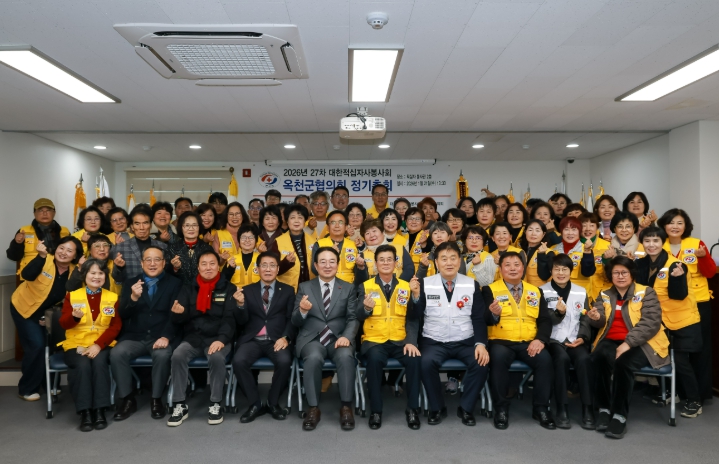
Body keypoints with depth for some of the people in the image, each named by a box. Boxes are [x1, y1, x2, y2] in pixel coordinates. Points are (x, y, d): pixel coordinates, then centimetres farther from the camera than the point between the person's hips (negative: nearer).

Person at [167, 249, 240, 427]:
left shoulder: (229, 289, 4)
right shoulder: (188, 289, 12)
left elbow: (230, 318, -5)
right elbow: (179, 319, 6)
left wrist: (221, 339, -22)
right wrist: (178, 313, -20)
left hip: (218, 338, -2)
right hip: (193, 337, 2)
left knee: (217, 357, -33)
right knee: (177, 355, -27)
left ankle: (215, 404, -16)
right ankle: (180, 405, -14)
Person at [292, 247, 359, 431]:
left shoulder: (348, 288, 11)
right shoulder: (304, 287, 10)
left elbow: (353, 318, 3)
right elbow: (296, 322, 5)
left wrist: (346, 336, -17)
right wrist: (302, 310, -18)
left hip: (339, 338, 1)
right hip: (311, 338, 0)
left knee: (346, 356, -33)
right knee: (314, 358, -34)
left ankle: (346, 407, -19)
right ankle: (313, 408, -20)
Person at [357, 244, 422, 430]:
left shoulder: (406, 286, 8)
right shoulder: (366, 286, 5)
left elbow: (412, 318, 4)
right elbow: (359, 317, -2)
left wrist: (411, 341, -12)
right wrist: (366, 308, -25)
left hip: (400, 341, 1)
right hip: (374, 340, -1)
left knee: (415, 359, -28)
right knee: (374, 359, -33)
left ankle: (412, 409, -8)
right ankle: (376, 410, -15)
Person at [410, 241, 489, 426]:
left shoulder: (472, 285, 6)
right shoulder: (425, 283, 2)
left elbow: (479, 318, 3)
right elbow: (415, 316, -2)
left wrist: (480, 343, -12)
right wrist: (416, 295, -19)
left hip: (465, 342, 1)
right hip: (434, 341, -1)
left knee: (481, 362, -27)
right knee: (426, 362, -31)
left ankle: (466, 408, -2)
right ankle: (437, 408, -4)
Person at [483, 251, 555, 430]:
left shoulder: (535, 291, 15)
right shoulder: (490, 289, 4)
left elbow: (545, 320, 9)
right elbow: (485, 321, -6)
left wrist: (540, 339, -10)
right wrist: (493, 313, -30)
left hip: (529, 342, 3)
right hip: (501, 341, -3)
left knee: (545, 359, -25)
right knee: (499, 358, -33)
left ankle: (541, 408, -6)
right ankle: (502, 408, -16)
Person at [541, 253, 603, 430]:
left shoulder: (581, 292, 13)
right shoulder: (543, 291, 5)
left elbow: (585, 320, 10)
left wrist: (582, 337, -9)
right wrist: (558, 313, -21)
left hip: (576, 340, 2)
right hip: (553, 340, -2)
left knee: (584, 359, -31)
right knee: (562, 358, -34)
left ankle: (587, 410, -22)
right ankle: (562, 409, -25)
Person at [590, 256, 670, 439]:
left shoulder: (646, 292, 2)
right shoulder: (604, 295, 13)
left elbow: (651, 323, -10)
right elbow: (600, 320, 0)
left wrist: (628, 343, -22)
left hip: (641, 344, -2)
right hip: (611, 341, 3)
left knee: (623, 362, -34)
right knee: (599, 356, -32)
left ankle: (620, 415, -22)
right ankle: (604, 409, -20)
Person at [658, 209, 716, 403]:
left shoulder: (697, 244, -3)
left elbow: (710, 273, -6)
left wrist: (703, 257, -23)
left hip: (698, 302, -1)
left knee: (699, 346, 6)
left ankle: (701, 392, 17)